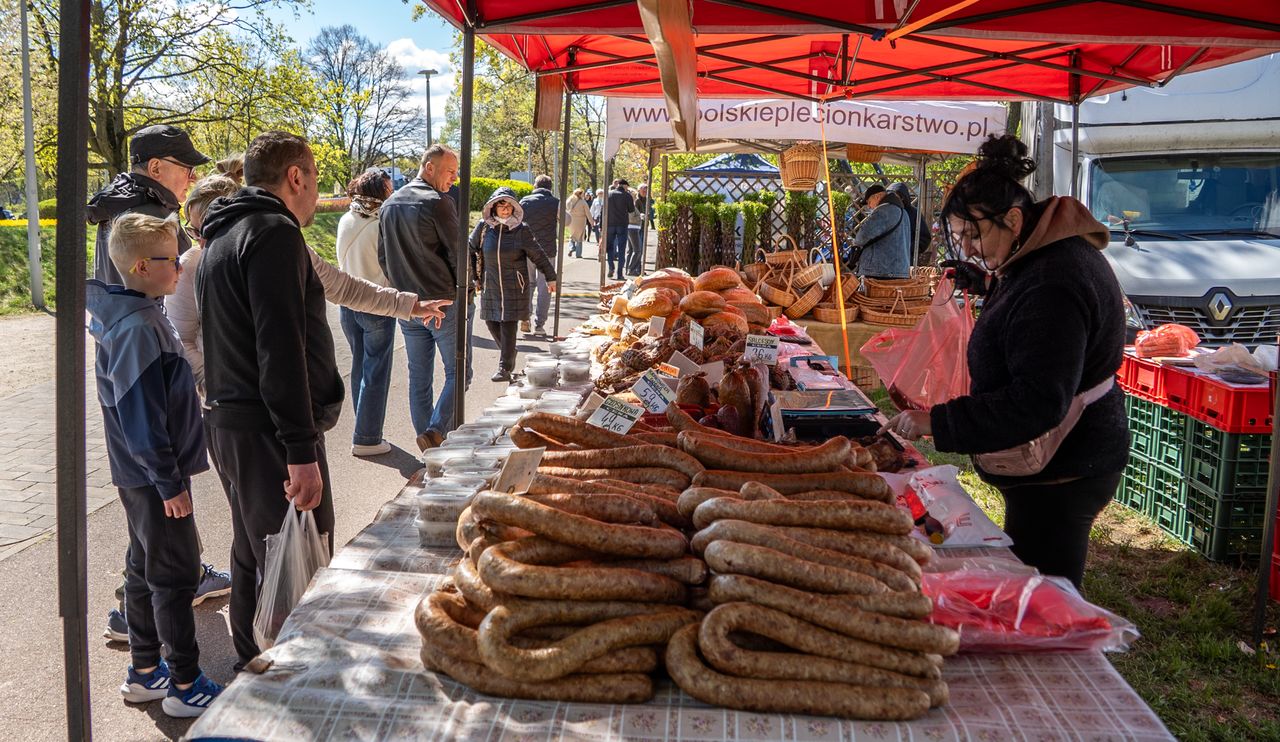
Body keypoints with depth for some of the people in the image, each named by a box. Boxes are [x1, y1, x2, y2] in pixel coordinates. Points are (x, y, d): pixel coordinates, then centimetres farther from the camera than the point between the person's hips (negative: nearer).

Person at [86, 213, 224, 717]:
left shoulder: (140, 317, 8)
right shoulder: (138, 330, -22)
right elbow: (141, 418, -24)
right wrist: (170, 483, -20)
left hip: (143, 475, 10)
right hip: (154, 477, -10)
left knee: (145, 569, 17)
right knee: (176, 576, 0)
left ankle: (144, 672, 30)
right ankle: (184, 686, 11)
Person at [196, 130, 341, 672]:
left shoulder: (224, 234, 18)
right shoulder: (274, 233, -14)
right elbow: (280, 350, -23)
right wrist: (302, 451, -25)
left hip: (228, 422, 11)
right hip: (268, 431, -11)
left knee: (253, 557, 21)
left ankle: (252, 668, 35)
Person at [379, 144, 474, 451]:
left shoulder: (389, 205, 10)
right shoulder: (439, 203, -14)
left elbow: (383, 258, 16)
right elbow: (459, 253, -11)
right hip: (445, 302, -7)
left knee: (419, 378, 12)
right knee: (458, 373, 3)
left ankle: (428, 443, 18)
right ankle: (436, 431, -10)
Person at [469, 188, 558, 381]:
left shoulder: (522, 230, -7)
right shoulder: (483, 227, -2)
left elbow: (538, 255, 2)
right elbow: (470, 251, 11)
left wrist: (550, 277, 6)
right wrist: (473, 277, 10)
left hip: (514, 287, -3)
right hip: (490, 286, 3)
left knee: (508, 326, -6)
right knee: (491, 322, 9)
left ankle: (505, 368, 2)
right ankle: (509, 352, 35)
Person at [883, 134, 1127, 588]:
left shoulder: (1053, 287, -26)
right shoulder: (1051, 256, 7)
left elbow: (1038, 402, -31)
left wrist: (939, 422, -30)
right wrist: (985, 282, 13)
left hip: (1059, 479, -11)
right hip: (1065, 464, 11)